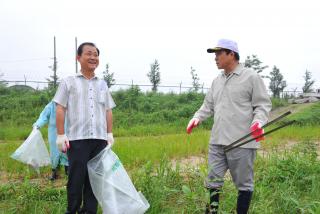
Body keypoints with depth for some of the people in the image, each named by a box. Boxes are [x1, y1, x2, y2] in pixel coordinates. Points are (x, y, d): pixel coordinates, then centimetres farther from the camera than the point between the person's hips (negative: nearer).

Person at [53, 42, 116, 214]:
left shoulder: (102, 84, 17)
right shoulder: (69, 82, 5)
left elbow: (108, 110, 17)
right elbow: (60, 109, 1)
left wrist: (110, 133, 9)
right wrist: (61, 135, -5)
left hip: (100, 139, 4)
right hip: (77, 138, -3)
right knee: (76, 178, 0)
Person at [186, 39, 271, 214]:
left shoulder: (251, 77, -3)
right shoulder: (217, 81, 16)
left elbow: (263, 104, -4)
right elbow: (208, 105, 21)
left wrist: (259, 121, -21)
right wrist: (197, 117, 4)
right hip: (217, 141, 6)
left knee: (244, 183, 7)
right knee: (213, 180, 12)